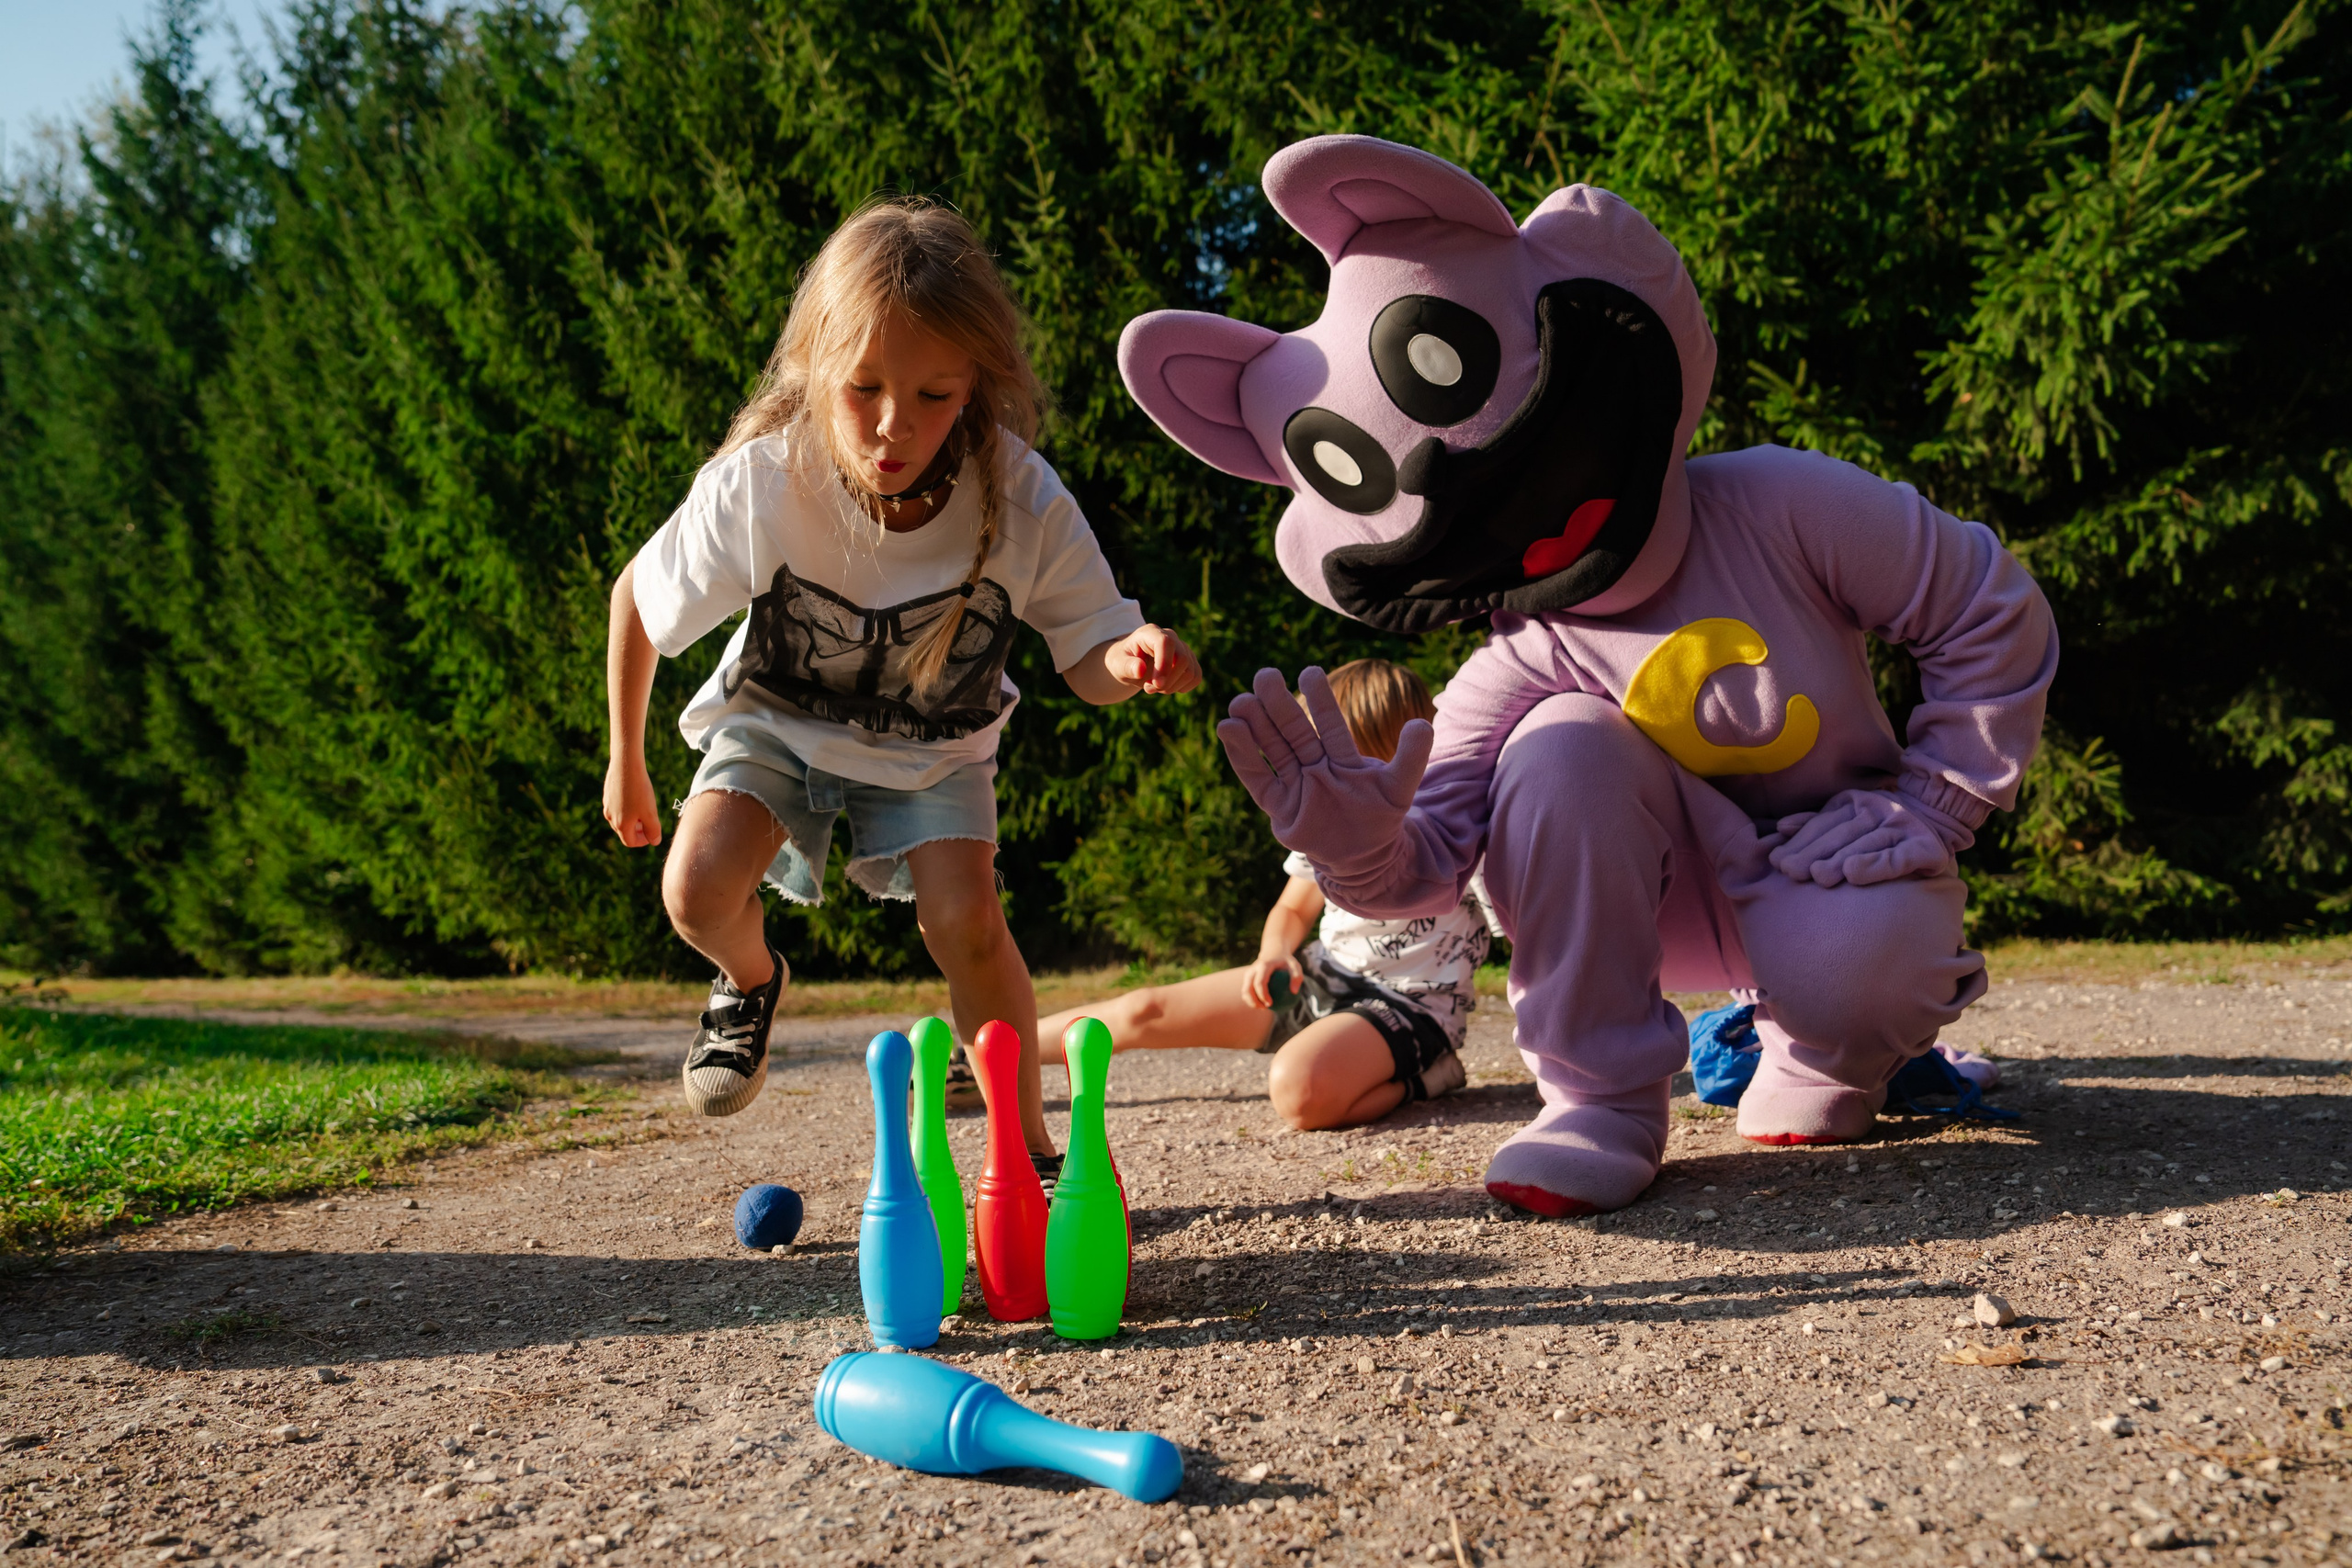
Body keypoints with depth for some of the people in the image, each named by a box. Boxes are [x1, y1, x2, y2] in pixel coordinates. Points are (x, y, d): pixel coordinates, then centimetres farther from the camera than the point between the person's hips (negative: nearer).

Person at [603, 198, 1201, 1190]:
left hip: (933, 740, 0)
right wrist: (626, 762, 0)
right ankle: (751, 981, 18)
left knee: (966, 923, -19)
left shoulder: (1021, 502, -29)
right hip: (777, 718, 1)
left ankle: (1028, 1148, 4)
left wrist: (1134, 659, -45)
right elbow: (637, 597, -11)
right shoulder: (757, 488, -30)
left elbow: (1086, 659, -19)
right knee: (698, 893, -21)